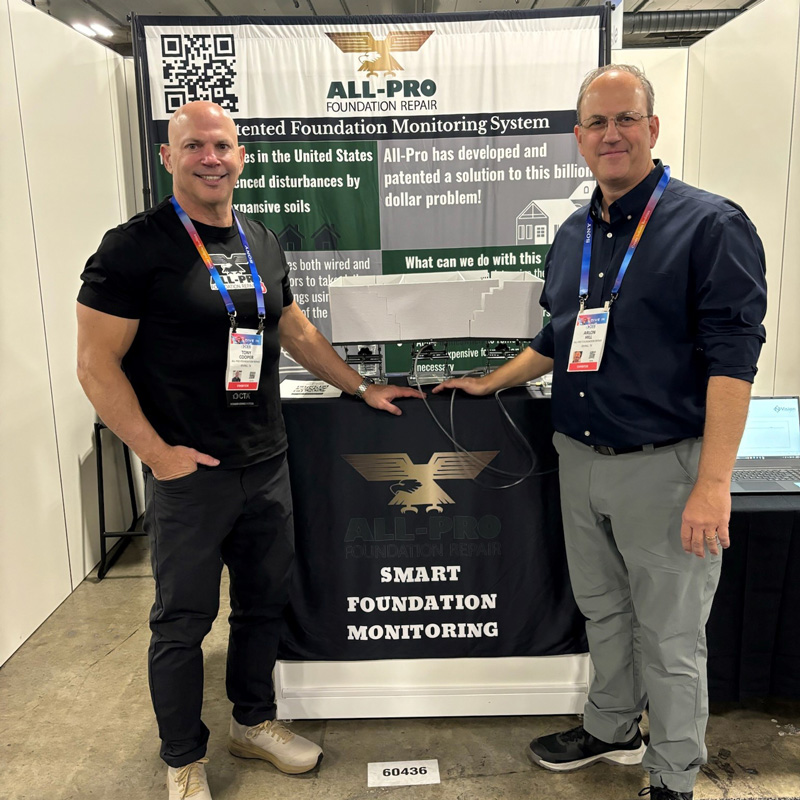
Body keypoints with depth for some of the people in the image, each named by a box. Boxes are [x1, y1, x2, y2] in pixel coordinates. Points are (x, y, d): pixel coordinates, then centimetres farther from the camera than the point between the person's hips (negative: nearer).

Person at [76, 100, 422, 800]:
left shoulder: (262, 243, 10)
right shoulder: (136, 246, -9)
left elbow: (296, 330, 21)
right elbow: (97, 362, -11)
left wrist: (362, 388, 20)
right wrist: (156, 451, -15)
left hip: (267, 465, 6)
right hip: (189, 474, -5)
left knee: (265, 601, 17)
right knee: (184, 620, 8)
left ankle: (254, 722, 40)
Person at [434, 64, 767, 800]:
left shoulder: (710, 224, -10)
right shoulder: (573, 236, 11)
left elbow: (732, 357, -16)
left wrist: (713, 484, -20)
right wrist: (490, 384, 18)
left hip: (664, 465, -6)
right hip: (580, 459, 7)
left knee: (669, 637, 7)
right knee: (602, 612, 21)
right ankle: (612, 731, 43)